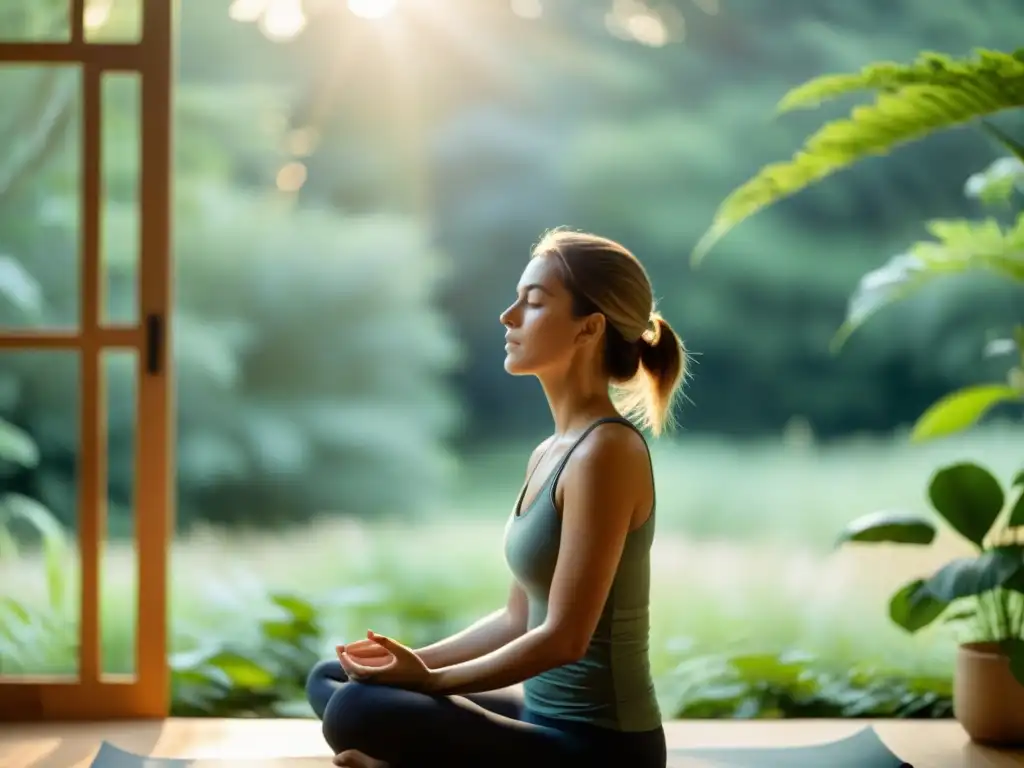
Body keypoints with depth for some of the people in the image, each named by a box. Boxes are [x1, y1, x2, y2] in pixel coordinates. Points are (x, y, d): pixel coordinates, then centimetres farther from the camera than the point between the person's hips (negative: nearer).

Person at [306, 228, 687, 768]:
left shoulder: (605, 451, -18)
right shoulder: (551, 453, 10)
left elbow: (563, 637, -21)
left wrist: (432, 680, -13)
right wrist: (413, 661, 3)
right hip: (546, 720, 9)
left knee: (357, 714, -24)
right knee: (332, 679, 13)